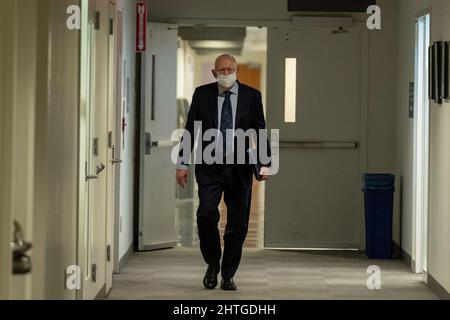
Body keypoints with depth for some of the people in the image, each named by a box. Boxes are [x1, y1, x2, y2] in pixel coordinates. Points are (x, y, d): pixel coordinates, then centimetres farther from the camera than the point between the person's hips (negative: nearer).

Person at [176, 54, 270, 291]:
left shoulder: (251, 96, 3)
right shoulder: (202, 94, 4)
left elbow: (260, 131, 4)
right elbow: (190, 129, 7)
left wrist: (264, 163, -6)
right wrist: (182, 164, 4)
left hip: (239, 168, 1)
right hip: (209, 167, -1)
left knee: (238, 223, 2)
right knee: (206, 214, -16)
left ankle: (228, 276, 16)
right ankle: (212, 264, 9)